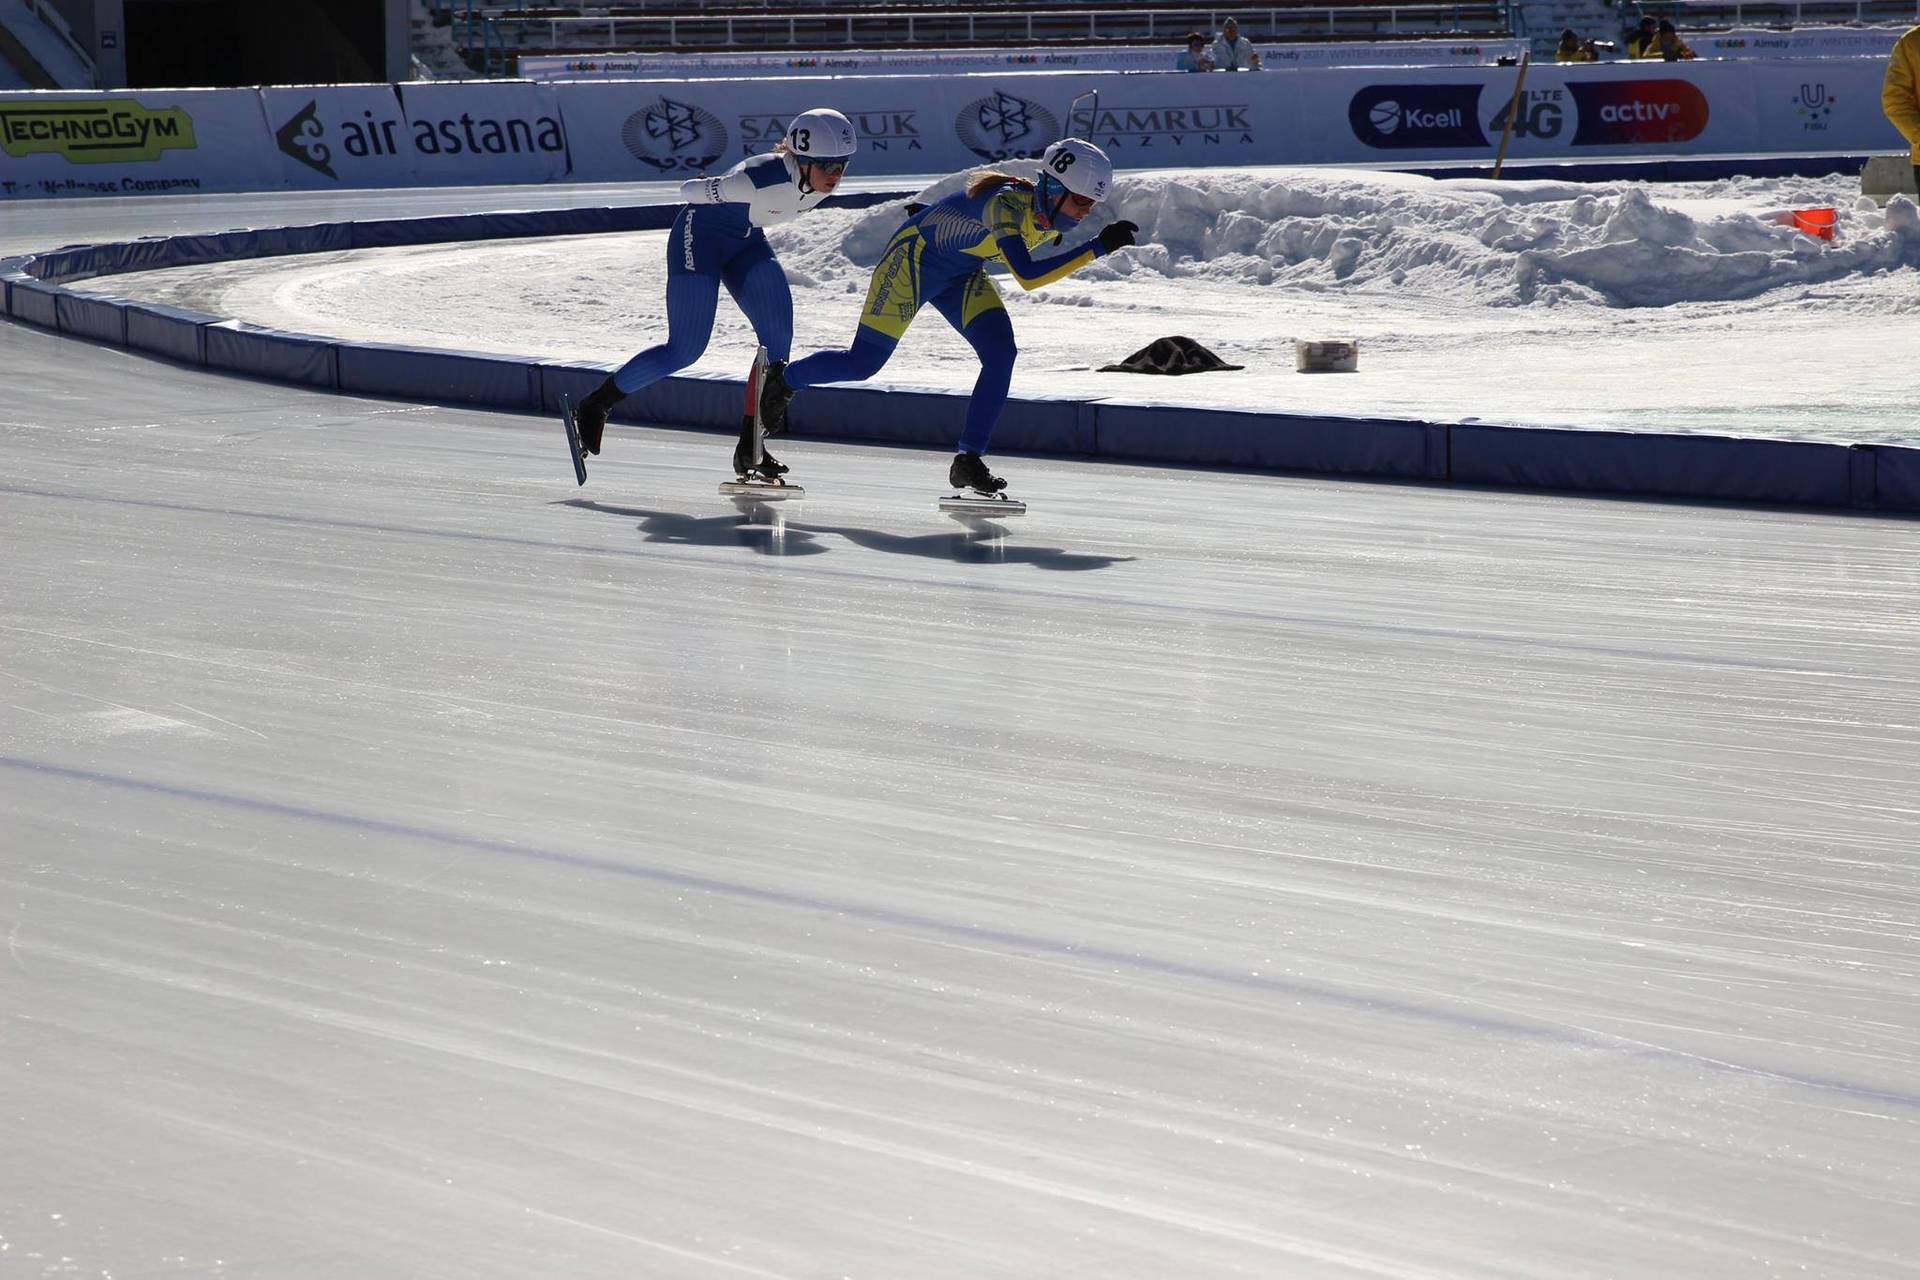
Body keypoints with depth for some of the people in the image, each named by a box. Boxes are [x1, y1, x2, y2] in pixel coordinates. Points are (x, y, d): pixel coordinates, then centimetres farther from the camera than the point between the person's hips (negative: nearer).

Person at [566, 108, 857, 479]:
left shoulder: (823, 182, -14)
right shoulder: (762, 177, -36)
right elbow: (690, 191, -19)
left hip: (745, 242, 7)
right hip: (701, 234, -7)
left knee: (778, 338, -10)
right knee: (685, 350, -13)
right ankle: (593, 406, 3)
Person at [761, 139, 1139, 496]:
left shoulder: (1051, 219, -9)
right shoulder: (1007, 203, -36)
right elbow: (1028, 277, -47)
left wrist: (938, 215, 22)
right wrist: (1098, 247, -49)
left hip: (962, 274, 7)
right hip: (915, 257, -7)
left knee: (1001, 353, -14)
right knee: (862, 364, -3)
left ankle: (968, 460, -8)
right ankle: (784, 379, 26)